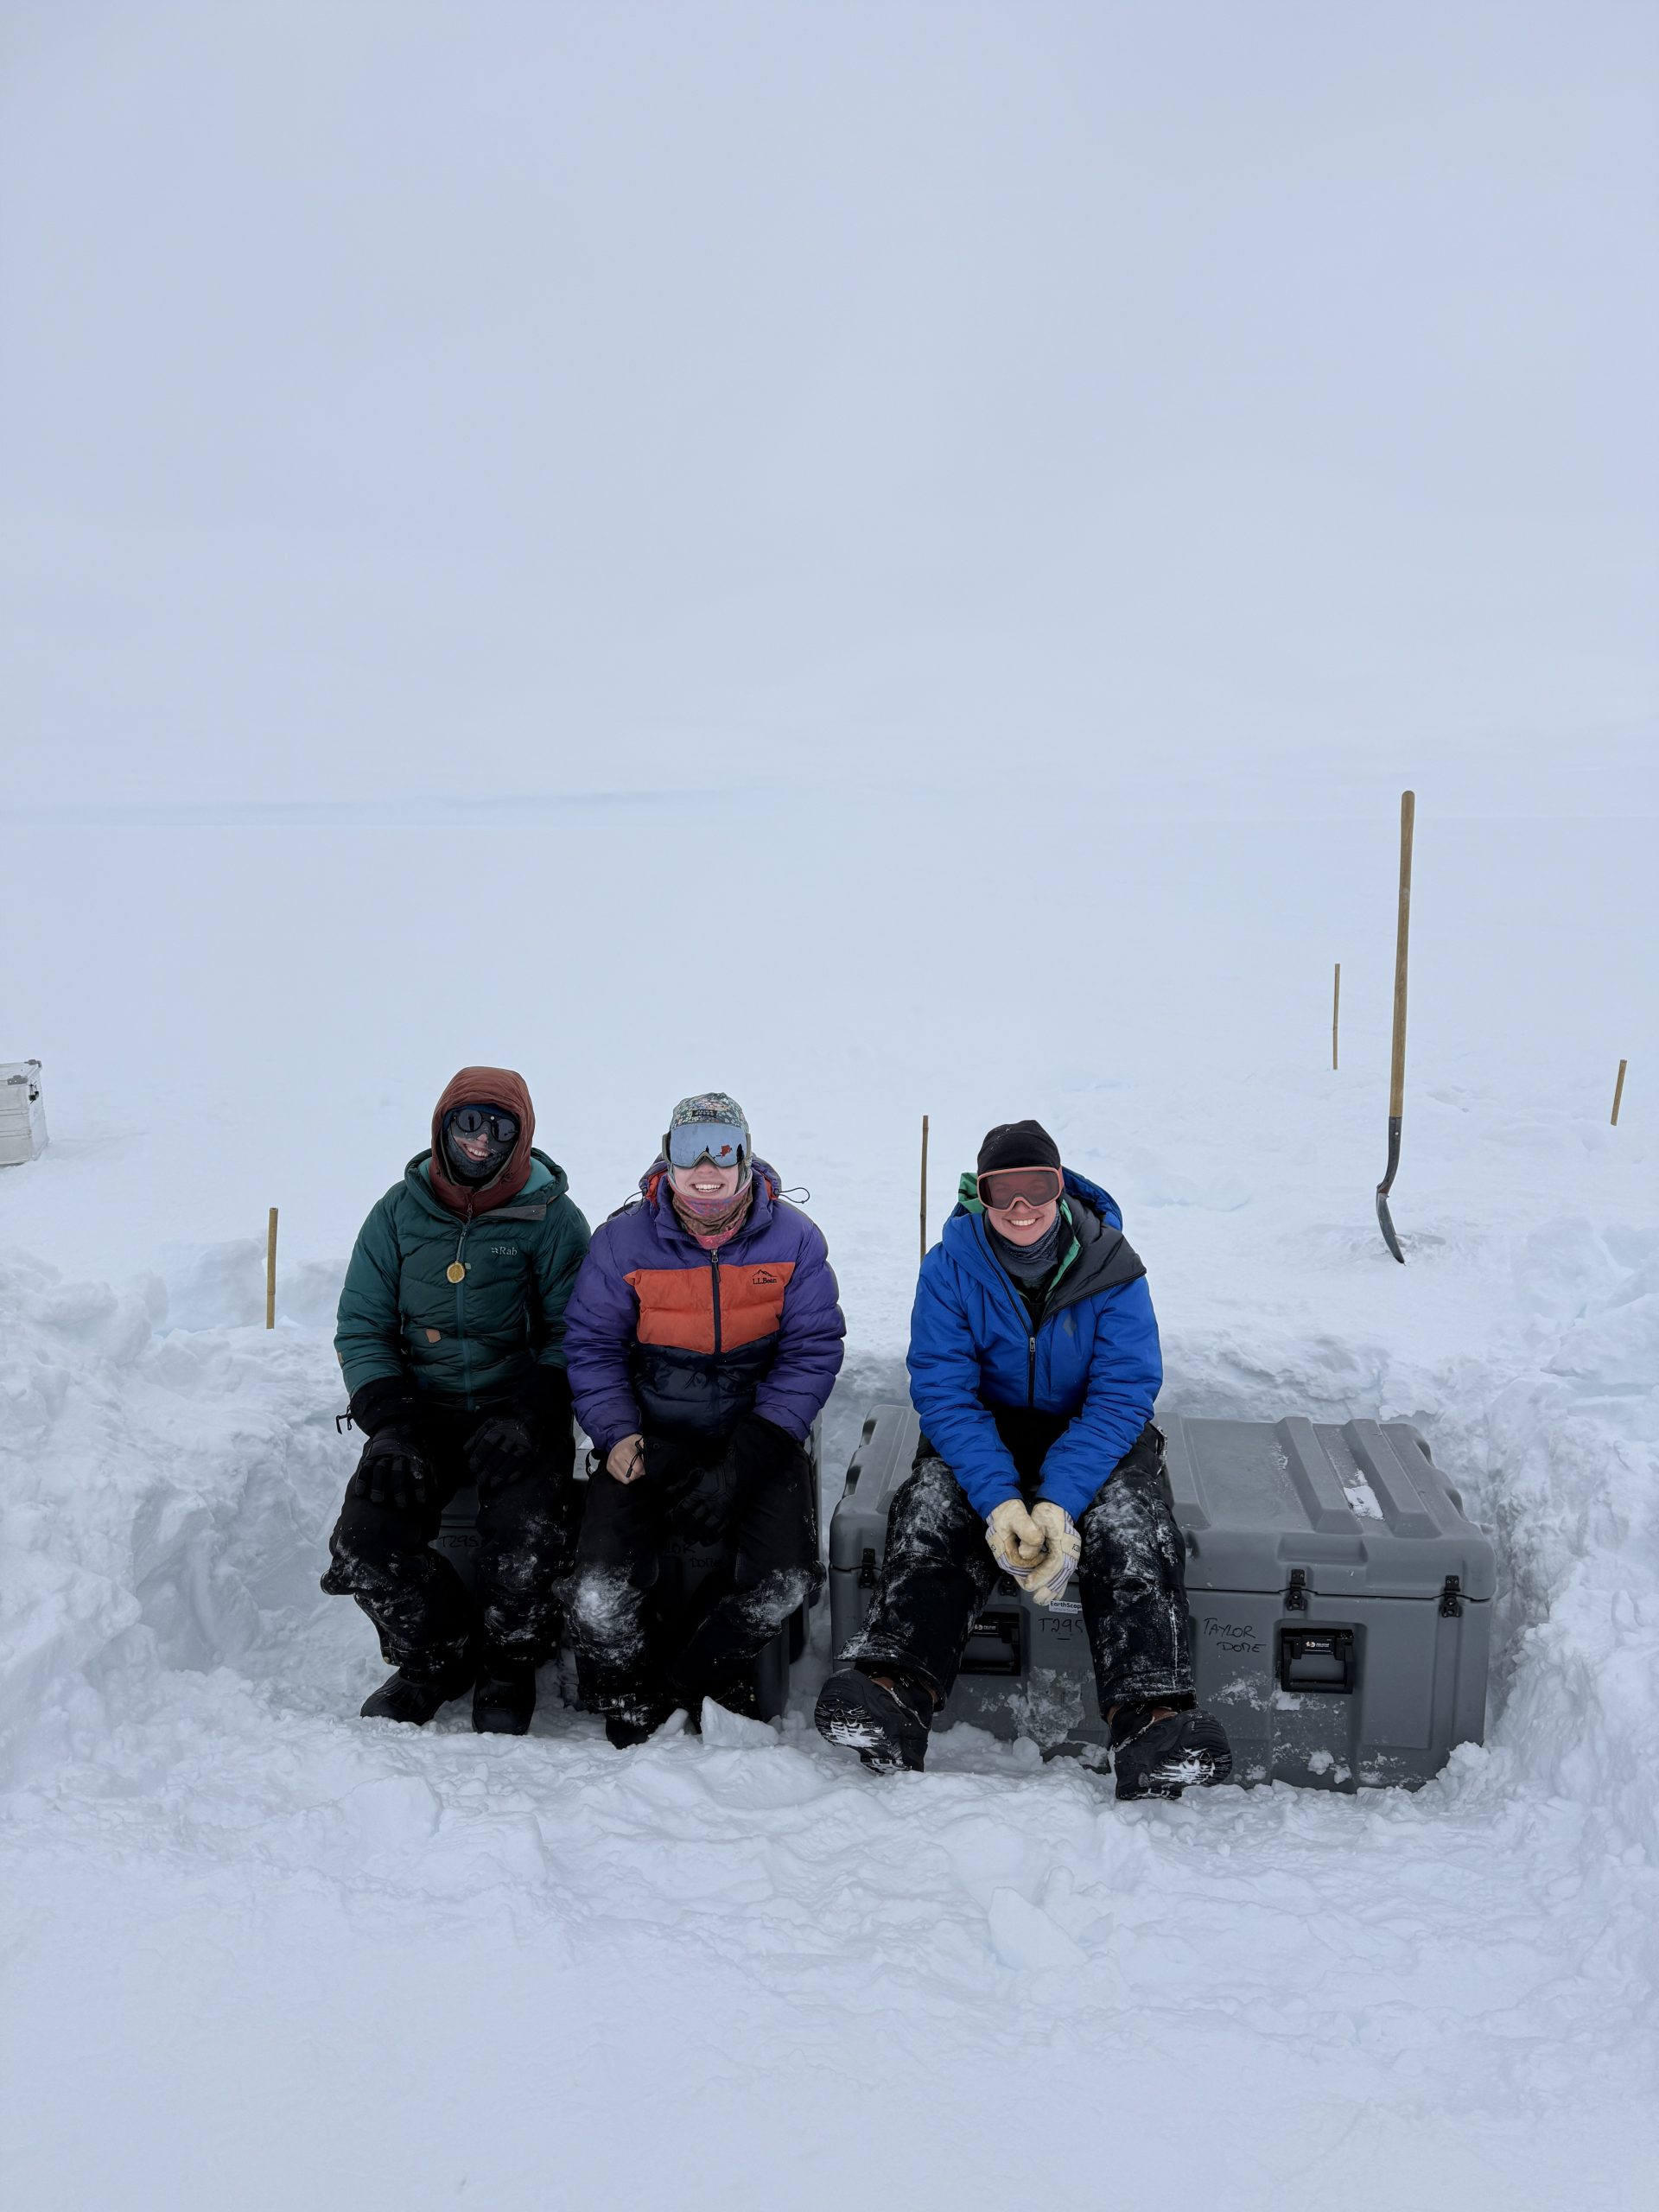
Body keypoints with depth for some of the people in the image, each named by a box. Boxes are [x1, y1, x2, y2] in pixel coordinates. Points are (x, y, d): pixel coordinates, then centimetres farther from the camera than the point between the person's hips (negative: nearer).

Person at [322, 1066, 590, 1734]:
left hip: (520, 1410, -2)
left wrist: (526, 1415, -17)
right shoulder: (400, 1211, 5)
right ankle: (437, 1656, 11)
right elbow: (361, 1327, 6)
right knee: (367, 1540, -19)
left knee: (528, 1543, -27)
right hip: (423, 1409, 3)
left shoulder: (552, 1219, -2)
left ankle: (510, 1667, 6)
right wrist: (390, 1423, -8)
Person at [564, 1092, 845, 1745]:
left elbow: (811, 1353, -5)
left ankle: (690, 1675, 7)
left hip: (758, 1431, 0)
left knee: (781, 1580, -21)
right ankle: (630, 1696, 12)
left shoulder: (793, 1239, -4)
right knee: (603, 1588, -19)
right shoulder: (623, 1240, -2)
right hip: (653, 1437, 0)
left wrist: (747, 1456, -14)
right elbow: (592, 1345, 3)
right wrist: (617, 1434, -13)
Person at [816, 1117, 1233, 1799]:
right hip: (984, 1428, 1)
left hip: (1093, 1432, 0)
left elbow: (1122, 1396, -18)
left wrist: (1059, 1501, -32)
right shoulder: (951, 1265, -12)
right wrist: (998, 1498, -32)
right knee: (933, 1514, -29)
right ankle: (895, 1688, -41)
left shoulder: (1110, 1267, -13)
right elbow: (943, 1391, -17)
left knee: (1128, 1522, -31)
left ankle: (1152, 1716, -39)